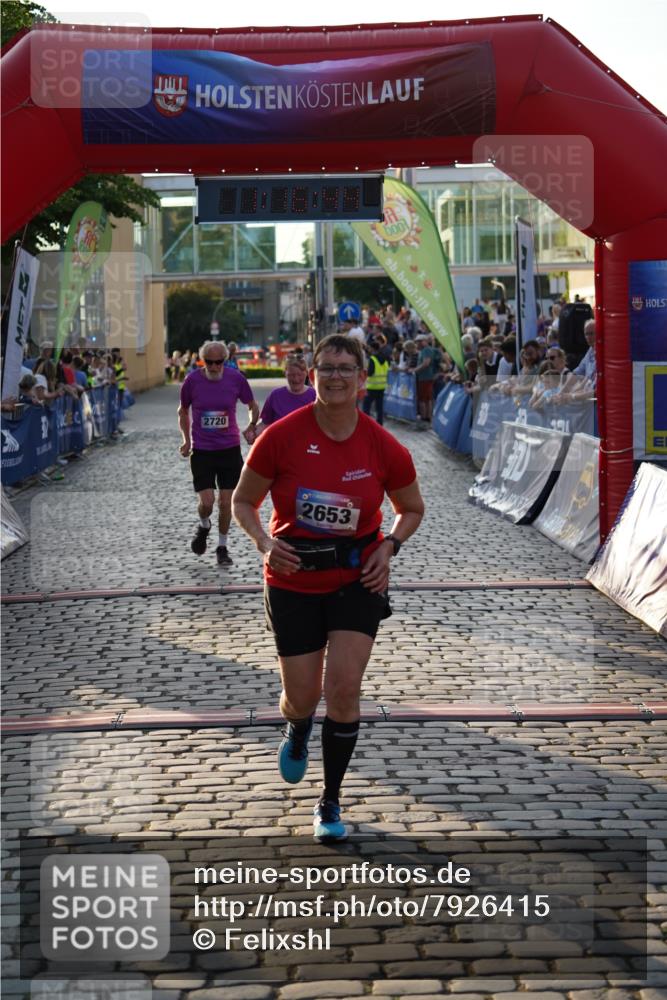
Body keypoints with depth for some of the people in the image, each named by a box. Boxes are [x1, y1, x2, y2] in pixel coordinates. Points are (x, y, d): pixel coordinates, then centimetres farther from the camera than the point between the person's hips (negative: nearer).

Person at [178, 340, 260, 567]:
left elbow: (253, 406, 9)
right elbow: (183, 410, 11)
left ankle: (222, 547, 22)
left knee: (226, 502, 3)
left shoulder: (236, 378, -7)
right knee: (207, 501, -9)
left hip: (230, 449, 1)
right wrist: (186, 439, 4)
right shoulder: (192, 380, -7)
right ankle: (204, 526, 26)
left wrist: (251, 426, -8)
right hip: (201, 451, -1)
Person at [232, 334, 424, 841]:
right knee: (302, 696, 4)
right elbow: (244, 500, 1)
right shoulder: (282, 437, -12)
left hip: (357, 579, 0)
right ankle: (297, 731, 45)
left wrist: (389, 547, -8)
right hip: (293, 581, 0)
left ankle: (331, 801, 10)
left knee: (344, 688, -9)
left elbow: (412, 509, 9)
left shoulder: (383, 448, -9)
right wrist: (264, 542, -17)